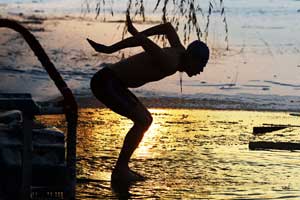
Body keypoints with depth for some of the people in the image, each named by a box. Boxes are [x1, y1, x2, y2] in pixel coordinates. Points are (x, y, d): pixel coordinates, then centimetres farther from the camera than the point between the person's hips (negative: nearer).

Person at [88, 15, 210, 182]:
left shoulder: (181, 52, 5)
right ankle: (120, 170, -7)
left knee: (146, 120, 12)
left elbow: (168, 27, 20)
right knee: (143, 121, -15)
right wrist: (109, 50, -19)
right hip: (105, 82, -10)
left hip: (112, 83, 10)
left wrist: (136, 33, 22)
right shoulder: (170, 63, -24)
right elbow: (143, 40, -33)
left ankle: (122, 168, 15)